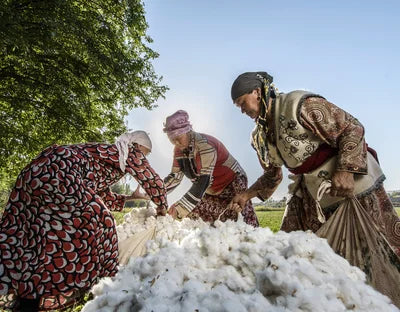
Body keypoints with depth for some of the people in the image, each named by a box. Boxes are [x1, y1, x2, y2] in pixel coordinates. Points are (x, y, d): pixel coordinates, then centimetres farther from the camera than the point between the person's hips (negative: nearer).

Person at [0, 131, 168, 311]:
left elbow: (104, 198, 40)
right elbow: (152, 180, 10)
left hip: (38, 171, 10)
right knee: (94, 218, -4)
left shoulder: (109, 156, 33)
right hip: (59, 170, -10)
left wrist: (131, 197, 44)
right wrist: (162, 207, 25)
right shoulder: (128, 151, 10)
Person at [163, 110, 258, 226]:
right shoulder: (179, 149, -1)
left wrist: (181, 206, -39)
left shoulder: (204, 143, -26)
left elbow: (204, 179, -33)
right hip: (212, 191, 8)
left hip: (233, 184, -8)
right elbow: (175, 177, 2)